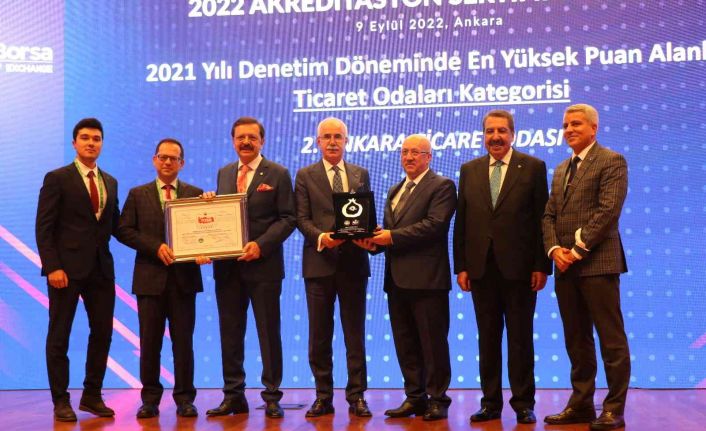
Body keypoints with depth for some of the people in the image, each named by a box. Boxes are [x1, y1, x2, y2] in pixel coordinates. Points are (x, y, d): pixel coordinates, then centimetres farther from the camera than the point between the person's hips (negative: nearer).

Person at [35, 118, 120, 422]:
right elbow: (44, 227, -7)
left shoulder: (110, 182, 15)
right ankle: (61, 401, 12)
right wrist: (52, 267, -16)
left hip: (101, 268, 5)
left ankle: (92, 396, 21)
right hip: (67, 268, -5)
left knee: (103, 333, 8)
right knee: (59, 336, 3)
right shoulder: (57, 178, -2)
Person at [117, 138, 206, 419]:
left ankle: (184, 399, 12)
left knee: (184, 341, 4)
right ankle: (150, 399, 14)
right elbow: (124, 230, 0)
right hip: (150, 277, 0)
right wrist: (156, 247, -12)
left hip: (184, 277, 0)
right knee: (149, 342, 5)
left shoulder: (196, 194, 8)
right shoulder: (138, 195, 8)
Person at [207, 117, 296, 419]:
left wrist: (261, 245, -18)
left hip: (263, 265, -4)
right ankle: (233, 395, 18)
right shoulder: (224, 173, 13)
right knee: (230, 332, 8)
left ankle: (272, 397, 12)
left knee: (269, 332, 3)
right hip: (227, 266, 5)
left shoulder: (277, 174, -2)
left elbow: (288, 218, -7)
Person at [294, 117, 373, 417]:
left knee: (355, 333, 6)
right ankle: (323, 397, 15)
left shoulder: (361, 174, 11)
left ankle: (357, 396, 13)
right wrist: (321, 237, -20)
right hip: (319, 262, -1)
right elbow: (302, 218, -2)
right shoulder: (305, 176, 5)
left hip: (354, 261, 1)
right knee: (319, 335, 5)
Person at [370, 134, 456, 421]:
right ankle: (415, 397, 20)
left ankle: (437, 400, 8)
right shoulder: (395, 191, 22)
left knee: (433, 342, -1)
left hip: (426, 277, -7)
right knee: (405, 343, 11)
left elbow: (435, 224, -16)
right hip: (398, 278, 8)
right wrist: (376, 239, -3)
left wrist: (393, 237, -17)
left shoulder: (442, 186, -3)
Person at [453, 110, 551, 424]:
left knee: (520, 339, 5)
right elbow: (461, 221, 9)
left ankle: (524, 404, 15)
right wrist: (460, 266, 3)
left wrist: (542, 266, -7)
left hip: (519, 268, -3)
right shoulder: (469, 170, 10)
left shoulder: (533, 167, 2)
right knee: (487, 339, 8)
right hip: (481, 268, 3)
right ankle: (491, 402, 17)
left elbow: (541, 219, -2)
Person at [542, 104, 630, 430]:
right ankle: (581, 404, 18)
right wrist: (554, 249, -3)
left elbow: (608, 211, -13)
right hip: (565, 267, 7)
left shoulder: (611, 161, -3)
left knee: (611, 339, -2)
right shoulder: (561, 170, 21)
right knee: (576, 341, 11)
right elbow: (549, 215, 15)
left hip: (597, 263, -7)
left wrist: (578, 250, -15)